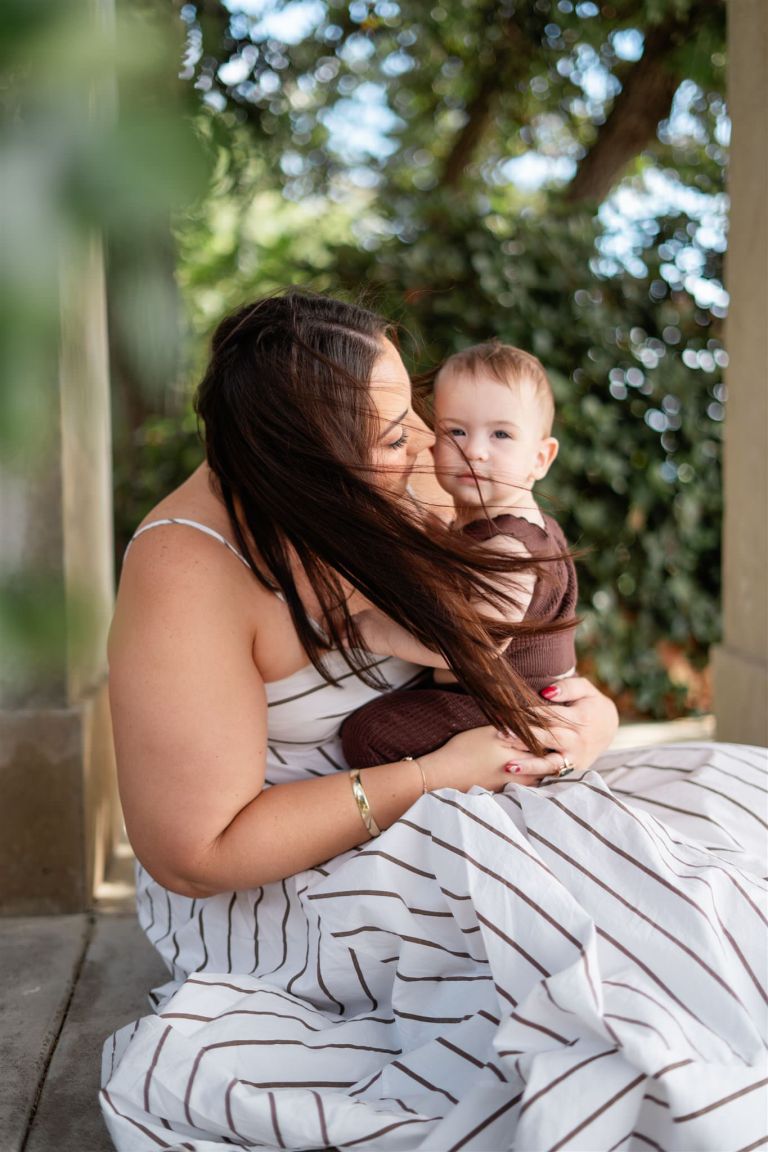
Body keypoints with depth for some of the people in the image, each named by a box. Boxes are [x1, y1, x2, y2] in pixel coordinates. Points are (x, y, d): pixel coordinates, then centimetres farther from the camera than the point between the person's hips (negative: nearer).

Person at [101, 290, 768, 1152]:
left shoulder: (377, 496, -3)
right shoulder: (187, 572, -24)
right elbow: (194, 852, -23)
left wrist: (587, 707, -12)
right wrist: (429, 780, -23)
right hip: (258, 891, -7)